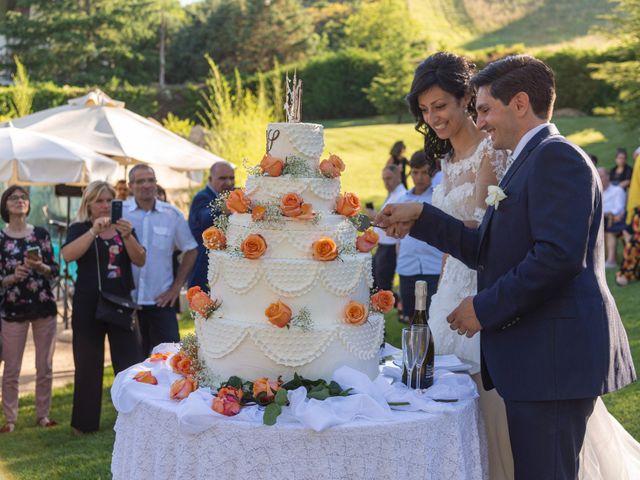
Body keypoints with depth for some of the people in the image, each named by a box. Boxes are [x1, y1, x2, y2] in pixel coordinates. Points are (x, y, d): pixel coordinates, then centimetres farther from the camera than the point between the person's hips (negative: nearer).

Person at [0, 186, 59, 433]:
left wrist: (40, 266, -16)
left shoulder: (41, 233, 4)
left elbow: (54, 271, 3)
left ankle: (42, 415, 19)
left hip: (44, 305, 2)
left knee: (45, 367, 6)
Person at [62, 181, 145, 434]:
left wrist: (127, 236, -20)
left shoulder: (124, 228, 11)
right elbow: (68, 255, -16)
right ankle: (85, 422, 15)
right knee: (88, 365, 3)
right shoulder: (79, 229, 3)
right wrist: (94, 230, -25)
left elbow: (140, 260, -3)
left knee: (131, 362, -6)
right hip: (88, 306, -2)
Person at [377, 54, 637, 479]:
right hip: (536, 358, 10)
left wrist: (485, 308, -17)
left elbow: (558, 254, -23)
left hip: (552, 356, -10)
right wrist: (420, 217, 14)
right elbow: (485, 250, 19)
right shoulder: (530, 162, 20)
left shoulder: (557, 157, -12)